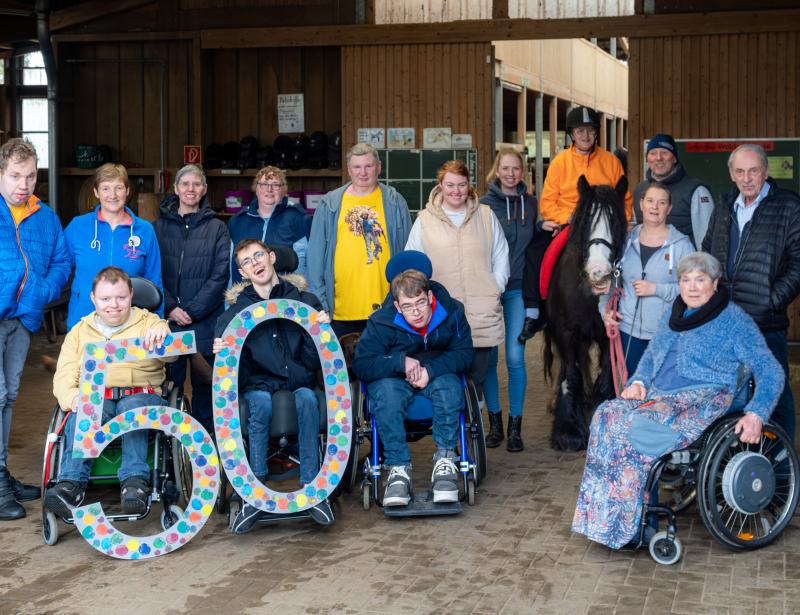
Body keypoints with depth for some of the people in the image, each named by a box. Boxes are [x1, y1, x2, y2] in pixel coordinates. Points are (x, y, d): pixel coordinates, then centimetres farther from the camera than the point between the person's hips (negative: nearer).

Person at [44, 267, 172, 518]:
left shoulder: (148, 322, 18)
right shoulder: (79, 332, 23)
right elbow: (64, 378, 12)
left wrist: (161, 335, -27)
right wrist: (73, 397, -13)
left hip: (141, 395, -1)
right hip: (94, 398, 1)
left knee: (133, 406, -37)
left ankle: (135, 480, -47)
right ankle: (71, 483, -44)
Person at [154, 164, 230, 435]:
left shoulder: (217, 228, 5)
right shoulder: (159, 227, 9)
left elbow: (220, 275, -2)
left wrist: (192, 310, -10)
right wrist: (170, 308, -10)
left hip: (205, 321, -1)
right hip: (167, 320, 1)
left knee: (204, 386, 3)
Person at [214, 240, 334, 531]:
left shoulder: (304, 301, 9)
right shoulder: (235, 311, 10)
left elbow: (314, 361, 3)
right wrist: (221, 353, -14)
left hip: (298, 383, 0)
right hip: (258, 384, 0)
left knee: (307, 398, -35)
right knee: (261, 402, -35)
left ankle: (312, 488, -32)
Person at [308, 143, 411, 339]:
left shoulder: (394, 202, 6)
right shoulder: (330, 204, 6)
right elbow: (315, 255, 5)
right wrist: (319, 301, -2)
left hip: (383, 308, 0)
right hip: (340, 309, 0)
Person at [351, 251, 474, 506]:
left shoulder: (451, 311, -13)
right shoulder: (382, 322, -18)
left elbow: (463, 353, -10)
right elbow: (361, 365, -19)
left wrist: (431, 370, -26)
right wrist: (401, 362, -31)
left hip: (438, 374, 1)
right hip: (392, 378, -1)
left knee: (449, 386, -33)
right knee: (387, 392, -35)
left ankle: (445, 462, -27)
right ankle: (398, 469, -31)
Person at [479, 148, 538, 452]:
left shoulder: (530, 203, 7)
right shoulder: (485, 204, -1)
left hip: (518, 289, 1)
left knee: (515, 358, -3)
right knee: (488, 358, 4)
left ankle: (515, 426, 7)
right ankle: (494, 423, 17)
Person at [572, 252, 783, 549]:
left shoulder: (734, 320, 0)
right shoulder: (674, 314, 20)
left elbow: (770, 372, -3)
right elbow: (651, 354, 31)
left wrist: (756, 415, -18)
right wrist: (639, 382, 8)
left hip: (703, 401, -6)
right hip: (659, 396, 7)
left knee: (634, 430, -33)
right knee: (607, 416, -24)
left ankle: (630, 526, -24)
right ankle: (606, 518, -26)